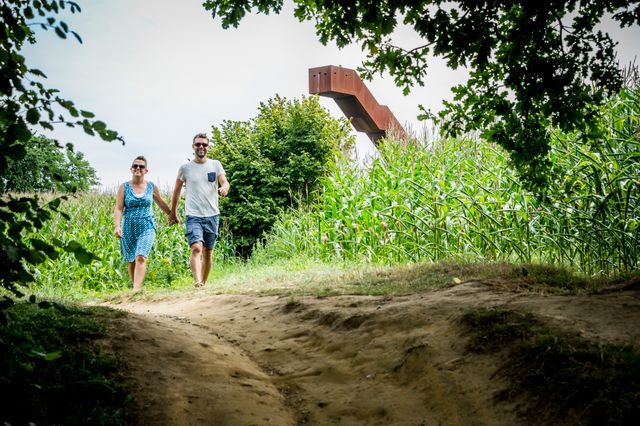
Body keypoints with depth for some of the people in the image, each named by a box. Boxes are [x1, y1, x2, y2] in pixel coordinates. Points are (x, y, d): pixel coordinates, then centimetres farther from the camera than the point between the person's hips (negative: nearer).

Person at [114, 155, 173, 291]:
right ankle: (136, 286, 26)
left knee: (141, 257, -18)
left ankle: (136, 289, -26)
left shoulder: (151, 187, 5)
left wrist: (171, 215, 33)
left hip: (147, 227, -1)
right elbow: (118, 209, -6)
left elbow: (161, 203, 22)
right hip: (129, 228, 1)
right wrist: (117, 226, -20)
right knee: (131, 260, 9)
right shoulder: (124, 187, 1)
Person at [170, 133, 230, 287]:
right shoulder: (185, 168, 3)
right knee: (197, 247, -22)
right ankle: (197, 282, -33)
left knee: (208, 253, 10)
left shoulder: (215, 165, 7)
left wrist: (224, 188, -29)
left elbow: (225, 182, -5)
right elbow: (176, 192, 13)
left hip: (212, 215, 3)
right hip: (193, 216, -3)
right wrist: (172, 213, 16)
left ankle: (203, 283, 22)